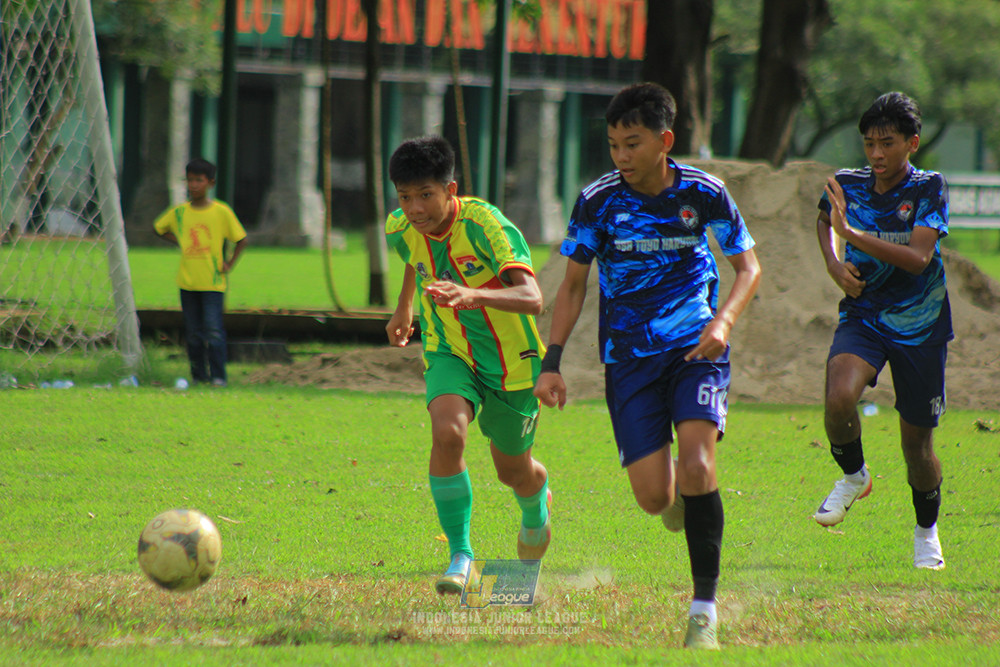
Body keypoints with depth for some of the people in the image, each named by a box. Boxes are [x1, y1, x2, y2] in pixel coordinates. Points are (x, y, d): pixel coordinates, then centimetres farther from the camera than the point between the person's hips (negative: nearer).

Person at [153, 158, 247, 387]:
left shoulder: (221, 212, -5)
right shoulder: (178, 212, 3)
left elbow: (241, 240, 3)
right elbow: (159, 228, 20)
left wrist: (229, 265, -3)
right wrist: (179, 241, 6)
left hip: (213, 282, -3)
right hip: (187, 282, 3)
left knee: (213, 330, -11)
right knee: (193, 332, 6)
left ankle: (218, 376, -6)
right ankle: (198, 374, 14)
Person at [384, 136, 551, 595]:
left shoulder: (487, 226, -29)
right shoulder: (401, 229, -11)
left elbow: (532, 299, -42)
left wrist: (474, 295, -59)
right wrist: (403, 307, 30)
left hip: (510, 359, -3)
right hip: (449, 354, 3)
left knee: (513, 471, 14)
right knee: (447, 433, -29)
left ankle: (536, 503, 54)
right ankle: (460, 553, -18)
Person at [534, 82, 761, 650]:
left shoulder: (704, 194, -7)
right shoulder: (598, 200, -6)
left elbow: (749, 266, 5)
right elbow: (573, 286, 5)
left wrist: (723, 322, -14)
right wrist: (552, 362, -3)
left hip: (695, 348, -1)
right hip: (629, 355, 1)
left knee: (697, 465, -22)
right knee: (654, 497, -8)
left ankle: (705, 610, -13)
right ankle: (679, 494, 33)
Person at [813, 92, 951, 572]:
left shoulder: (928, 189, -12)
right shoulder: (848, 186, -2)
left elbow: (918, 257, -26)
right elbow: (824, 220, 24)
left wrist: (853, 234, -33)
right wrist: (834, 264, 4)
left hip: (919, 326, -2)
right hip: (863, 316, 2)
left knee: (917, 439, 7)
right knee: (839, 398, -29)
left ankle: (927, 531, 34)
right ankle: (853, 477, 1)